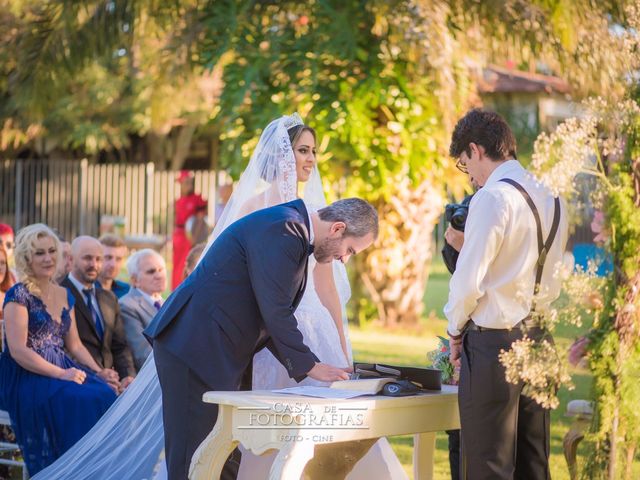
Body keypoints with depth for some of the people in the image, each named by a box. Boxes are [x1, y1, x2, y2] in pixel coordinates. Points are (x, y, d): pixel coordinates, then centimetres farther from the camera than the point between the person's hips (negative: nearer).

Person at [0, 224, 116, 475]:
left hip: (63, 370, 6)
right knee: (79, 400, -32)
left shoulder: (64, 296, 17)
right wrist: (61, 374, -19)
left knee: (105, 395, -22)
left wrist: (100, 372, 1)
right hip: (26, 379, -6)